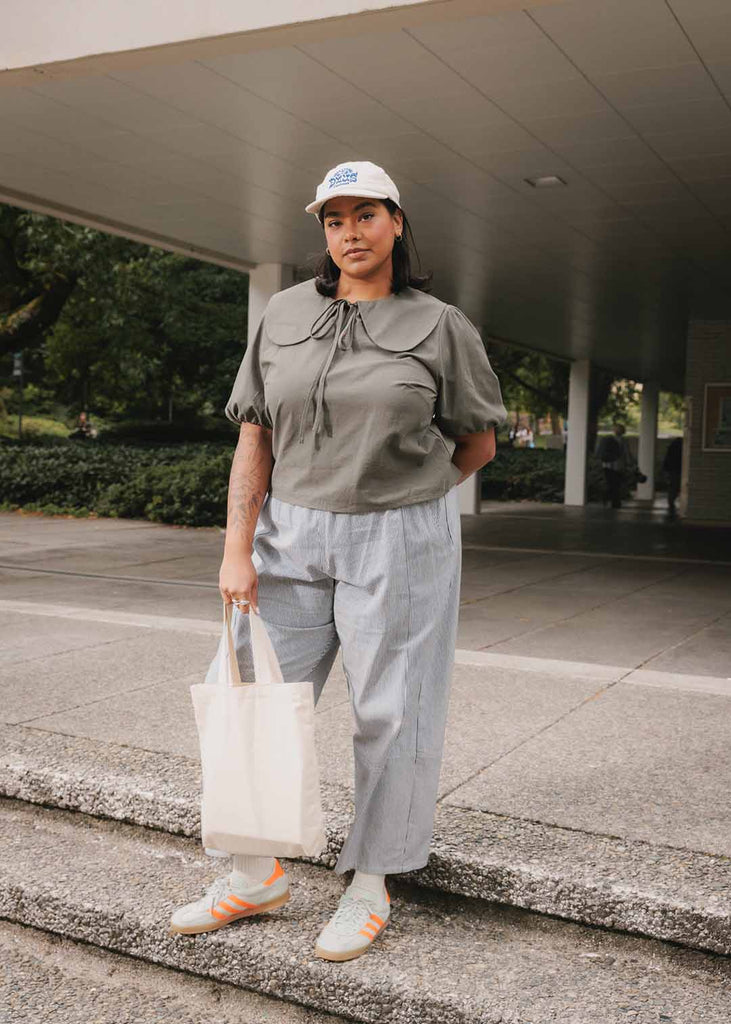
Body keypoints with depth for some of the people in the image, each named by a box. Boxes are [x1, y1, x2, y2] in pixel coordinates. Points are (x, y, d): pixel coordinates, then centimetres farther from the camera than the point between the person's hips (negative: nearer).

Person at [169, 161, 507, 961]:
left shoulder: (440, 326, -2)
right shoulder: (284, 315, 5)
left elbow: (477, 442, 7)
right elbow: (255, 439, 2)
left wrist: (398, 496, 9)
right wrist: (238, 548, -5)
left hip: (400, 542, -3)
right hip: (291, 538, 3)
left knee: (388, 711, 5)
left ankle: (370, 887, 23)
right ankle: (256, 874, 26)